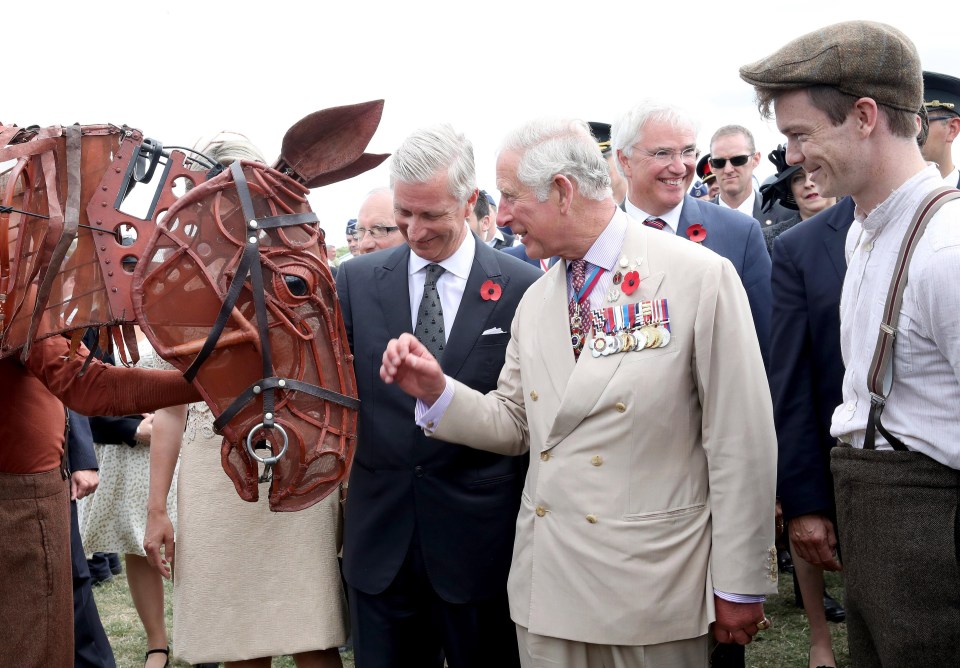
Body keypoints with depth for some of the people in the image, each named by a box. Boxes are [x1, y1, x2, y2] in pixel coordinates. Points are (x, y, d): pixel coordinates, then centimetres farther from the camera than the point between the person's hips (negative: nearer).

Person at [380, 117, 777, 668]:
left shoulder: (700, 277, -10)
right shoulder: (535, 302, 10)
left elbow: (741, 439, -9)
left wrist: (742, 587, -7)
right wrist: (437, 391, -3)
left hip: (653, 586, -5)